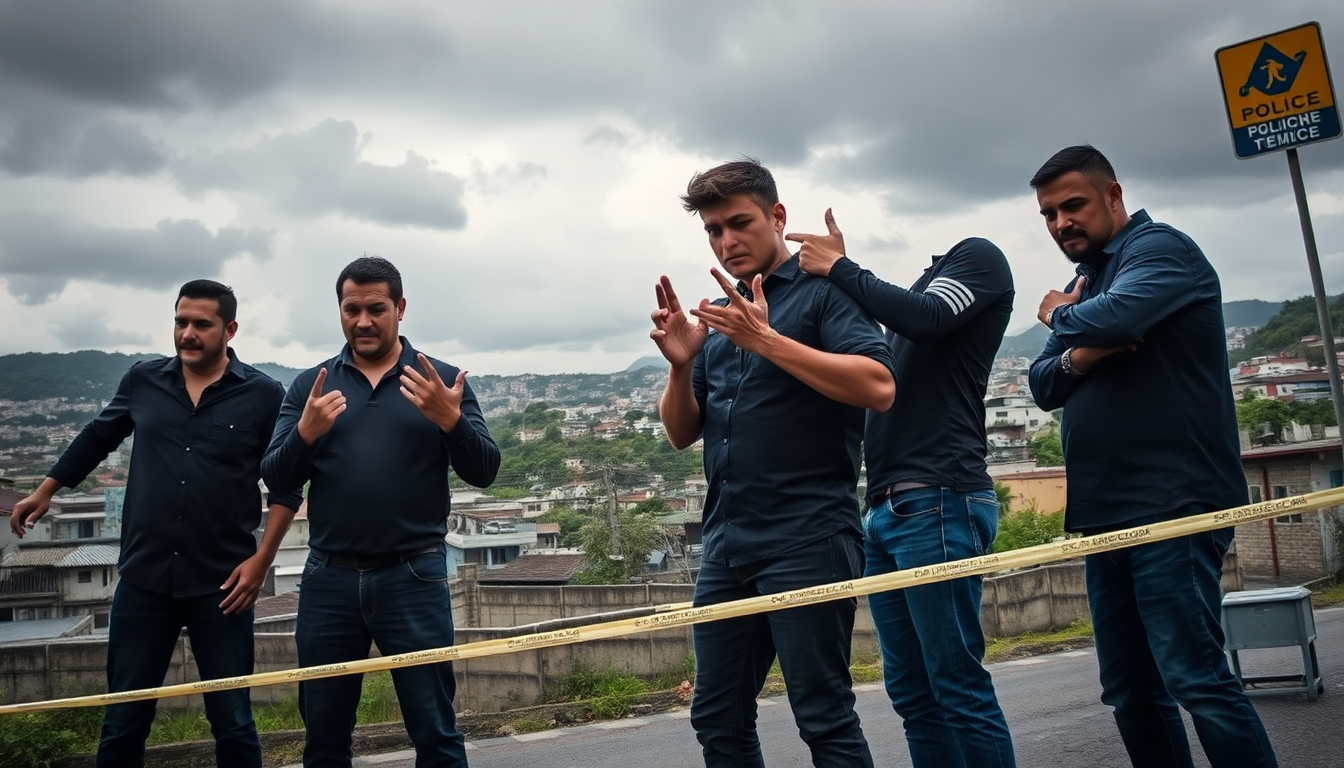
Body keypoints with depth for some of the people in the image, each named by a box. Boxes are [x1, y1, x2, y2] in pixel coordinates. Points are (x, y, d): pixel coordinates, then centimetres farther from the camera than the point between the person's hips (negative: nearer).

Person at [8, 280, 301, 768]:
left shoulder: (263, 395, -5)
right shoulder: (144, 380, 4)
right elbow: (97, 438, 21)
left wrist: (261, 559, -7)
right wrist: (45, 491, 28)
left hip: (221, 584, -3)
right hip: (143, 580, 3)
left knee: (232, 723, 7)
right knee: (122, 723, 11)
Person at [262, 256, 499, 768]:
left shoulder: (441, 380, 3)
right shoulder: (310, 385, 8)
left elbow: (483, 472, -2)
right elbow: (275, 478, 4)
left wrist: (450, 420, -20)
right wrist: (306, 433, -16)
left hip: (413, 577, -2)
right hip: (328, 579, 3)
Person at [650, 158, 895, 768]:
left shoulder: (824, 292, -1)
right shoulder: (718, 316, 17)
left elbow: (879, 387, -17)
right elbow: (682, 433, 15)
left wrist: (767, 340, -20)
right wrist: (680, 364, -4)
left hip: (808, 540, -6)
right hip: (726, 546, 7)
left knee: (825, 719, -1)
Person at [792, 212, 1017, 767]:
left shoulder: (978, 256, 3)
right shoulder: (922, 284, 25)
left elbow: (925, 320, -16)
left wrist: (839, 268, -4)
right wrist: (839, 272, 12)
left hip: (939, 504, -8)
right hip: (886, 509, 8)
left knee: (958, 685, -7)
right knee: (911, 691, 8)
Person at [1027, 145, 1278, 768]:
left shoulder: (1159, 248, -3)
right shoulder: (1085, 279, 20)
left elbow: (1116, 315, -25)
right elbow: (1042, 386, 14)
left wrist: (1062, 315, -3)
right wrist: (1078, 356, -7)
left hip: (1172, 505, -8)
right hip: (1104, 514, 8)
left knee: (1195, 677, -13)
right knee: (1132, 692, 10)